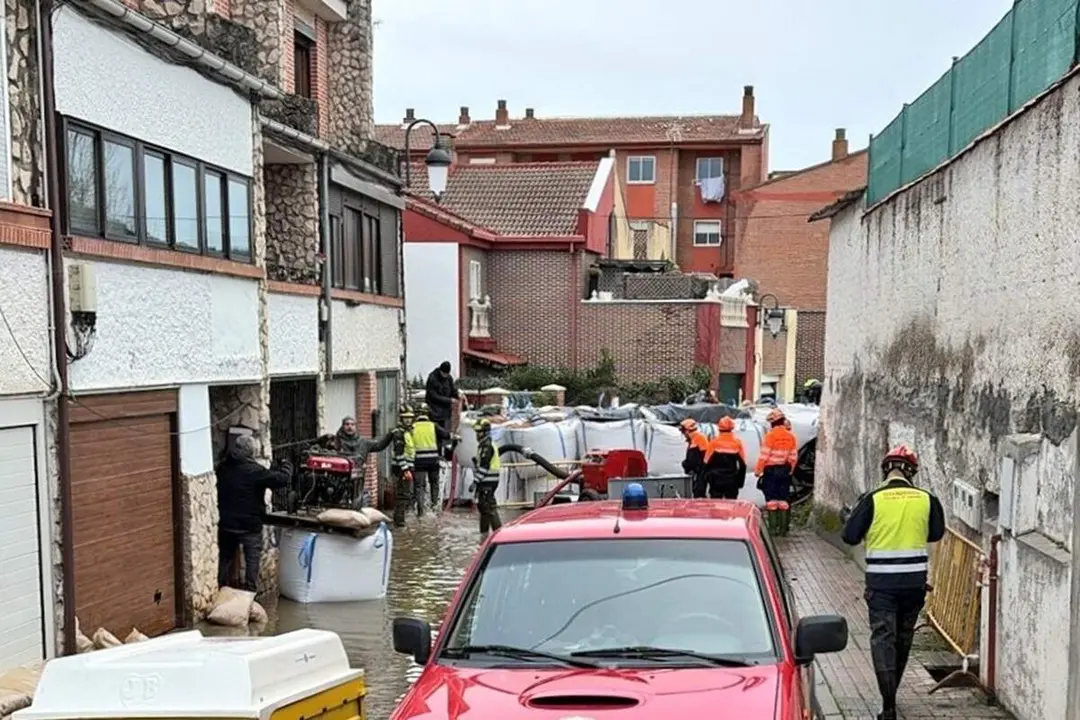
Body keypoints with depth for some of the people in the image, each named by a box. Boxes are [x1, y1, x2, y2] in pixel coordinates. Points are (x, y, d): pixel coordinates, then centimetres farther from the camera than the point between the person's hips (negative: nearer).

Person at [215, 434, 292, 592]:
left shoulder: (222, 467, 2)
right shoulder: (253, 470, -20)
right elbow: (282, 479, -22)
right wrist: (285, 465, -6)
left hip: (226, 523, 6)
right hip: (249, 525, -6)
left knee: (225, 558, 17)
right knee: (252, 560, 6)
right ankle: (250, 592, 8)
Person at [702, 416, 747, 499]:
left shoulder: (714, 442, -5)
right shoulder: (737, 442, 1)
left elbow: (707, 462, -3)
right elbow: (743, 464, 3)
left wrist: (706, 478, 7)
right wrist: (741, 480, 11)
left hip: (716, 480, -1)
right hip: (732, 481, 1)